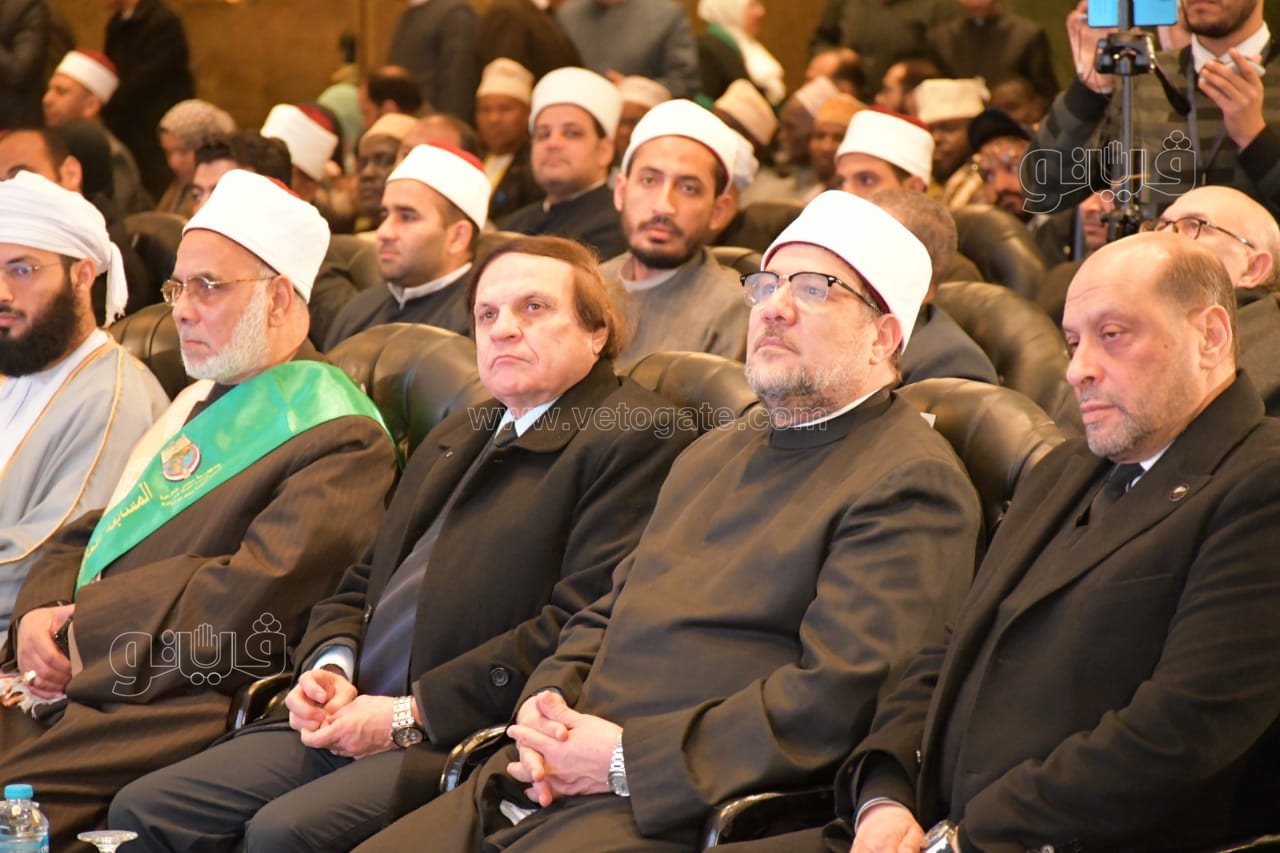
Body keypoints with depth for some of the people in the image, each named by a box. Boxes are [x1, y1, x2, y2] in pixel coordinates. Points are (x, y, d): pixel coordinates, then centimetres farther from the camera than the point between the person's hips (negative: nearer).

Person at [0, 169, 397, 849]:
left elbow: (252, 597, -16)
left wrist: (85, 631, -11)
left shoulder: (338, 437, -4)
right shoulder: (198, 408, 24)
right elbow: (83, 538, 23)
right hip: (65, 683, 8)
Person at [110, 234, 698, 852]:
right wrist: (330, 666, 3)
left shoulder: (634, 437, -3)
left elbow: (582, 626, -14)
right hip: (348, 726, 8)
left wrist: (412, 714, -14)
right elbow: (361, 587, 28)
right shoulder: (454, 441, 27)